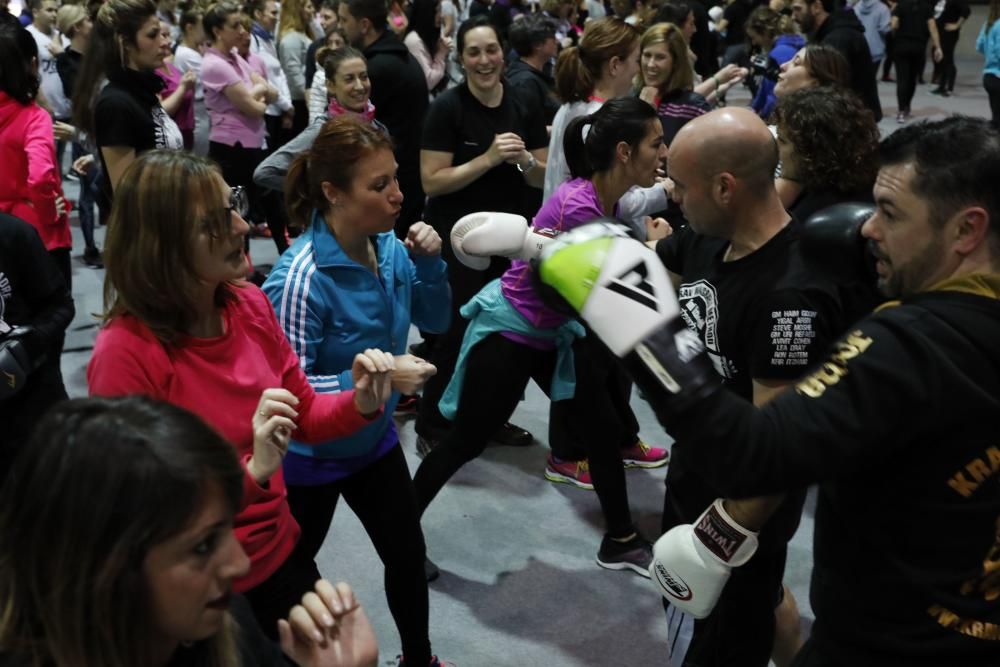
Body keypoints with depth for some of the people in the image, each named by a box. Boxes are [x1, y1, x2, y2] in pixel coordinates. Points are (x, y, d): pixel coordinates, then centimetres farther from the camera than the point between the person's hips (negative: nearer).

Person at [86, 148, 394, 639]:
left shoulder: (250, 304, -6)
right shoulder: (125, 353, -25)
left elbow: (302, 414, 5)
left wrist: (359, 405, -14)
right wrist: (251, 471, -34)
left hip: (280, 553, 6)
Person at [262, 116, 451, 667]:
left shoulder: (387, 246, -11)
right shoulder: (301, 278, -31)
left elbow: (434, 321, 1)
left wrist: (429, 262, -16)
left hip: (375, 439, 6)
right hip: (310, 456, -6)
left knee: (408, 557, 19)